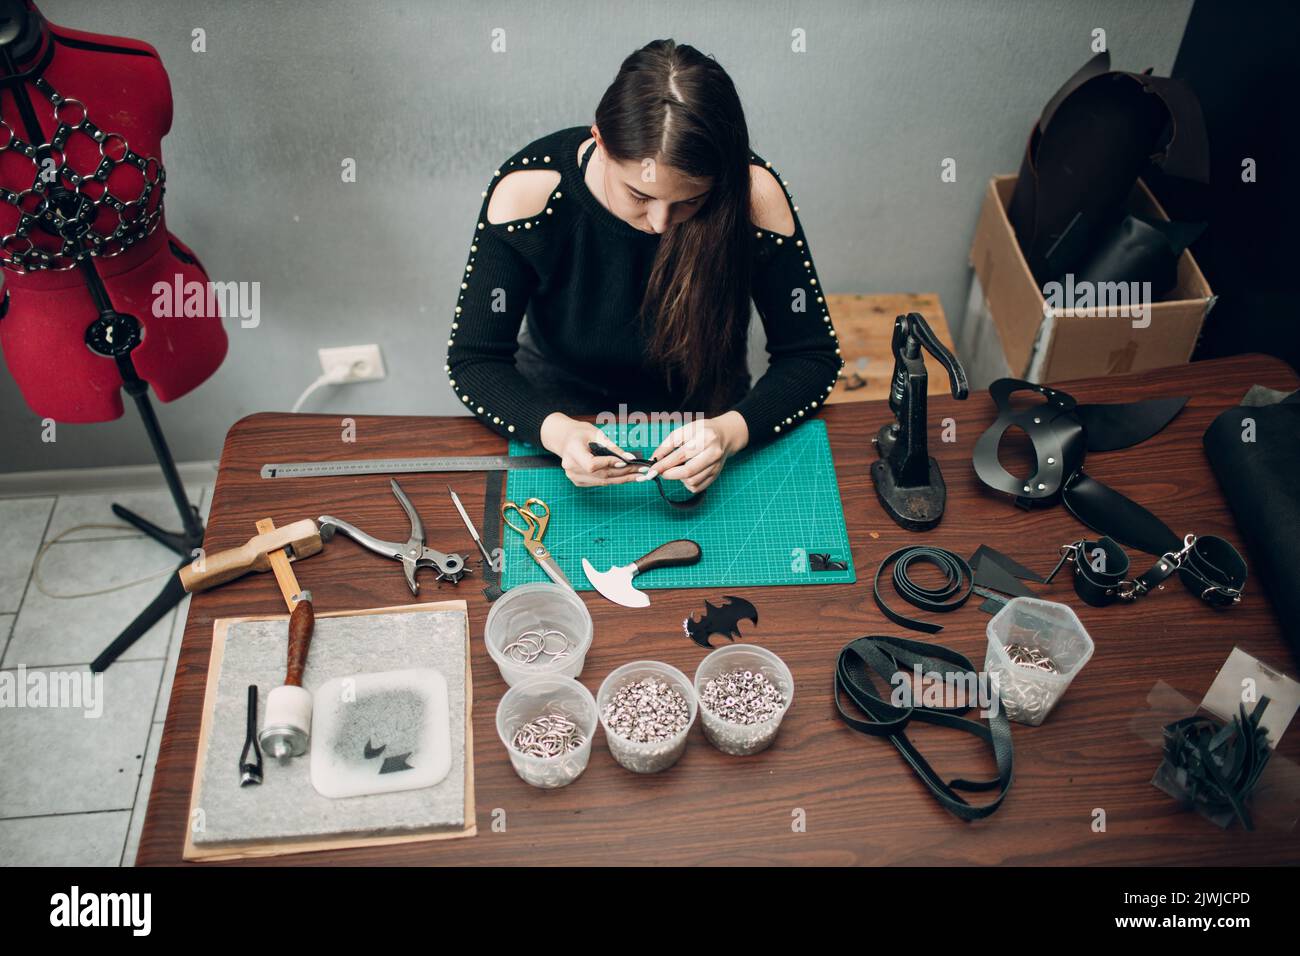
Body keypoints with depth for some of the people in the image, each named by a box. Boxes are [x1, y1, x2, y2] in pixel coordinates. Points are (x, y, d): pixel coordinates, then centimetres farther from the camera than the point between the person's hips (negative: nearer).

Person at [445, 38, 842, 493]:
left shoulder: (753, 194, -23)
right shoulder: (528, 190, -23)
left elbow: (813, 356, -14)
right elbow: (474, 361, -16)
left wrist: (732, 430, -33)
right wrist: (555, 430, -36)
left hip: (701, 417, 0)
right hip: (560, 414, 1)